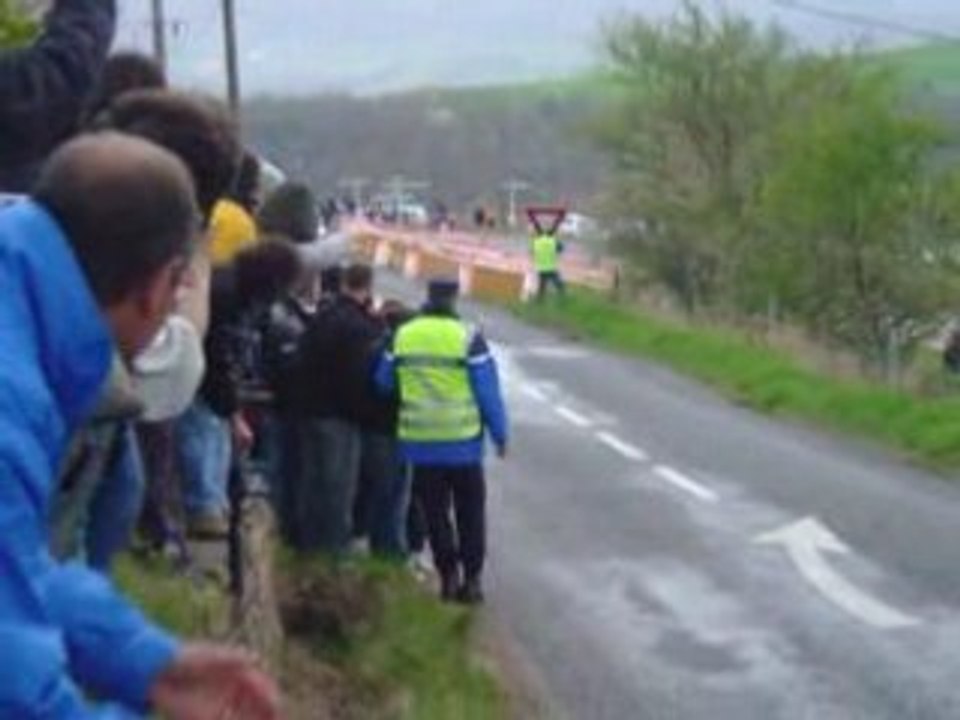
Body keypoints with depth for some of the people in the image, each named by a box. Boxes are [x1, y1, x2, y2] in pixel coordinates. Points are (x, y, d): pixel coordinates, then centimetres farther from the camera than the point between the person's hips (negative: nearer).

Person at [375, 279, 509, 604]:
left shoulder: (401, 336, -1)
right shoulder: (468, 339, -11)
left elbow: (383, 383, 8)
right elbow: (488, 392, -8)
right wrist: (500, 434, 2)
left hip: (420, 443, 2)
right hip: (463, 443, -2)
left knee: (435, 513, 11)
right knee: (470, 513, 10)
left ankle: (448, 577, 11)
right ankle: (471, 579, 9)